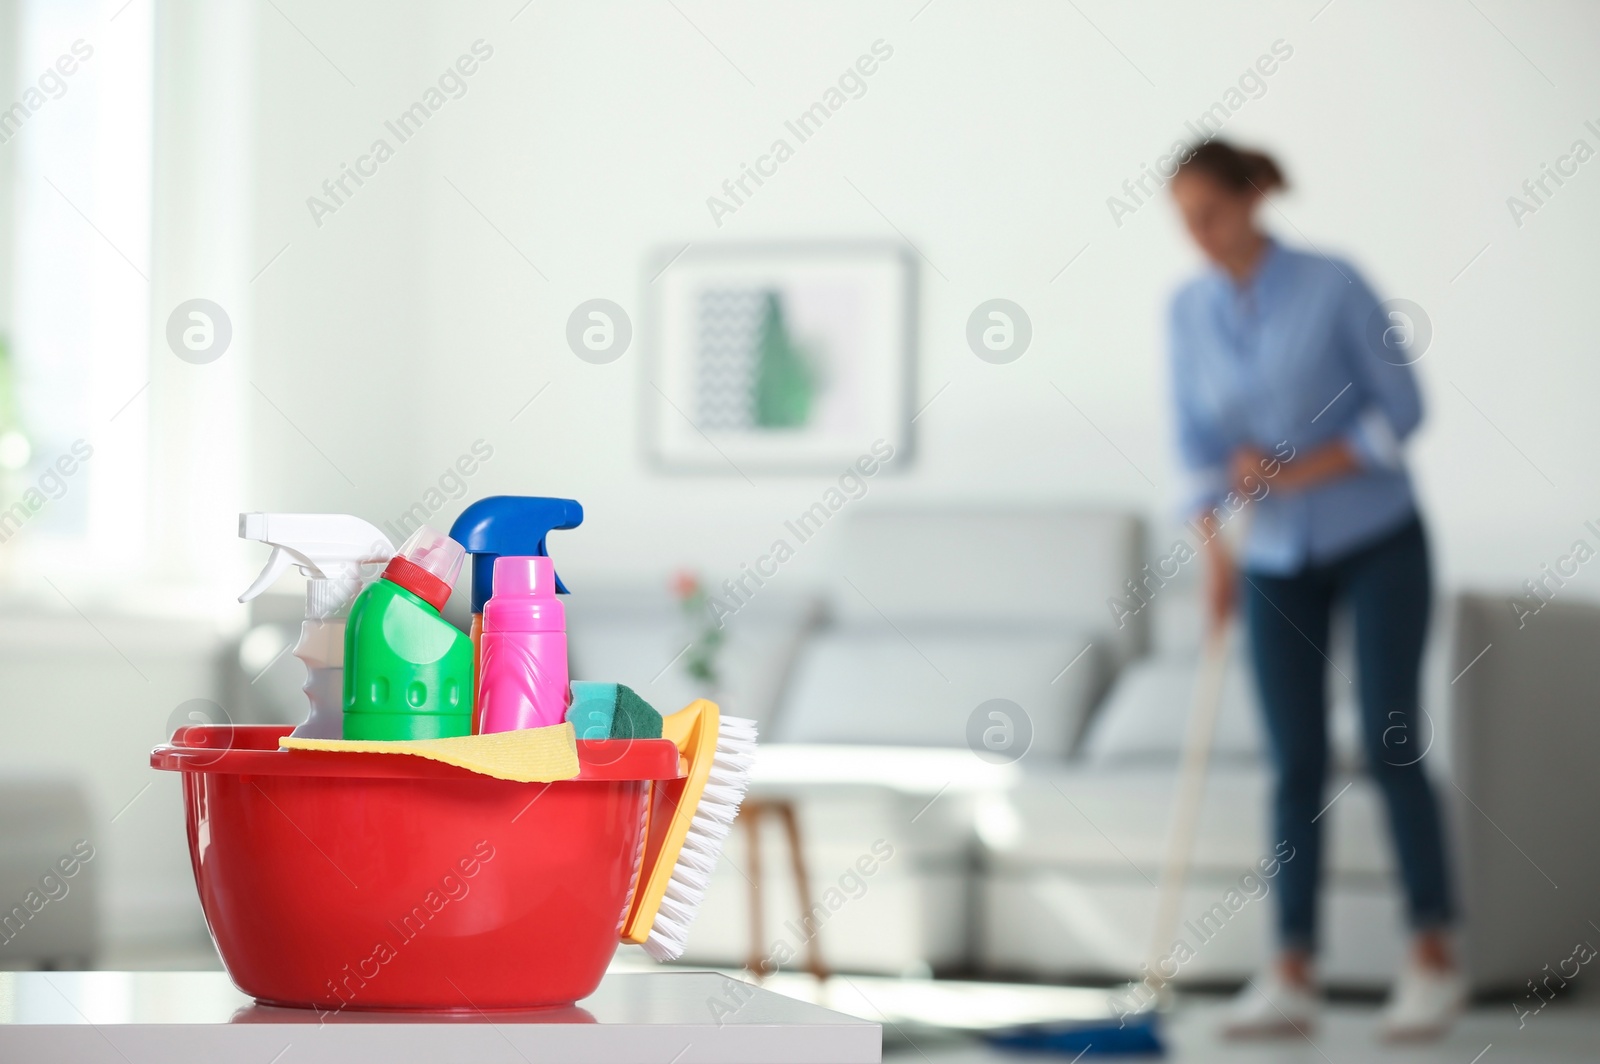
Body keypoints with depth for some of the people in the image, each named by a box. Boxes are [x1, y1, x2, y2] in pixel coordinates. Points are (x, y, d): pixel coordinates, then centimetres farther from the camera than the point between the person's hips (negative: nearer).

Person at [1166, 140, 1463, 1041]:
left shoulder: (1333, 286, -13)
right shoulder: (1190, 310, 1)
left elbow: (1401, 406, -11)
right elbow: (1199, 443, 3)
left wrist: (1298, 470, -18)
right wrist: (1216, 551, -10)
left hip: (1377, 544, -4)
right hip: (1278, 562, 4)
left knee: (1390, 744, -7)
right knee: (1297, 762, 0)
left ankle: (1435, 960, 3)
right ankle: (1294, 977, 1)